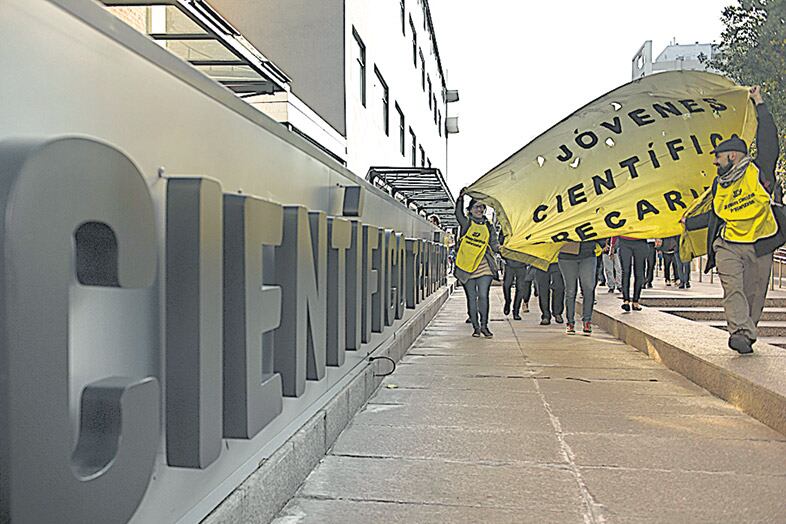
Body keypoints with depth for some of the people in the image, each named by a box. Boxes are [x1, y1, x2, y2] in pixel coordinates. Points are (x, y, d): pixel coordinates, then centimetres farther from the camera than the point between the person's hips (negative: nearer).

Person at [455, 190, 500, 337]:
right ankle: (475, 327, 15)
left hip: (484, 267, 1)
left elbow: (494, 245, 10)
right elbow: (458, 213, -10)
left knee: (483, 296, -7)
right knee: (471, 298, 5)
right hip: (467, 266, -1)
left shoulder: (489, 227, 13)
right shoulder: (466, 223, 7)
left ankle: (484, 325, 6)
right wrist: (461, 198, -23)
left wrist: (499, 248, -11)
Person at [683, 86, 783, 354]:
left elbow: (768, 139, -5)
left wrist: (760, 104, 0)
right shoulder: (719, 185, 15)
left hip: (760, 247, -2)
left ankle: (746, 335, 16)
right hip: (728, 245, 2)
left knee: (754, 295, 4)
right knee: (733, 287, -18)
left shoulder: (759, 171, 3)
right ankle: (741, 333, -28)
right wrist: (689, 222, 33)